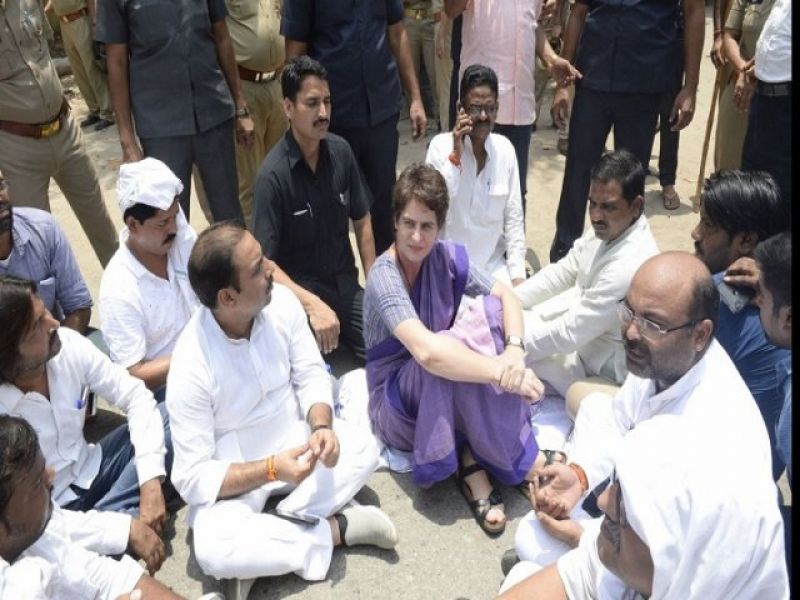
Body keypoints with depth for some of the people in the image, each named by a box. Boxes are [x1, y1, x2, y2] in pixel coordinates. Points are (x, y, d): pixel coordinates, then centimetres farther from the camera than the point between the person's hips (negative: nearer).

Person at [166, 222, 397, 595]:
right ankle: (336, 530, -13)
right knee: (214, 551, -29)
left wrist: (322, 427, -24)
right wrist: (271, 470, -32)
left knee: (362, 449, -20)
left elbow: (311, 375, -4)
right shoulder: (191, 367, -27)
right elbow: (192, 478, -23)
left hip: (294, 437, 4)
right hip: (233, 471, -4)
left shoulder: (281, 302, -15)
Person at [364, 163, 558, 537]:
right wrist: (503, 373, -39)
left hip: (443, 400, 6)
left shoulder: (448, 257, -5)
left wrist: (514, 350, -31)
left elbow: (506, 296, -12)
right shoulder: (383, 277, -25)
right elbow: (426, 351, -39)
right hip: (397, 403, -6)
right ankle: (479, 465, -18)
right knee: (443, 359, -36)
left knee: (491, 310, -18)